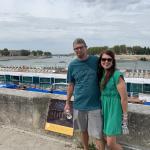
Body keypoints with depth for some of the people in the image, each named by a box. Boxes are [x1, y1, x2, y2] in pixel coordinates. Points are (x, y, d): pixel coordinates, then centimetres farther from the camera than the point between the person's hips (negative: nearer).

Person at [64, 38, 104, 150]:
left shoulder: (96, 60, -4)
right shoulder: (72, 65, 2)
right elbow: (71, 85, 9)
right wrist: (67, 103, 10)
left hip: (95, 104, -2)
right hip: (79, 104, 3)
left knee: (97, 134, -2)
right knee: (83, 130, 18)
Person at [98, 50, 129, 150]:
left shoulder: (117, 75, -18)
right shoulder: (102, 74, 5)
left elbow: (124, 98, -16)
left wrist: (125, 117, -13)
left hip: (114, 109, -7)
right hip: (104, 108, 7)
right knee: (105, 138, 16)